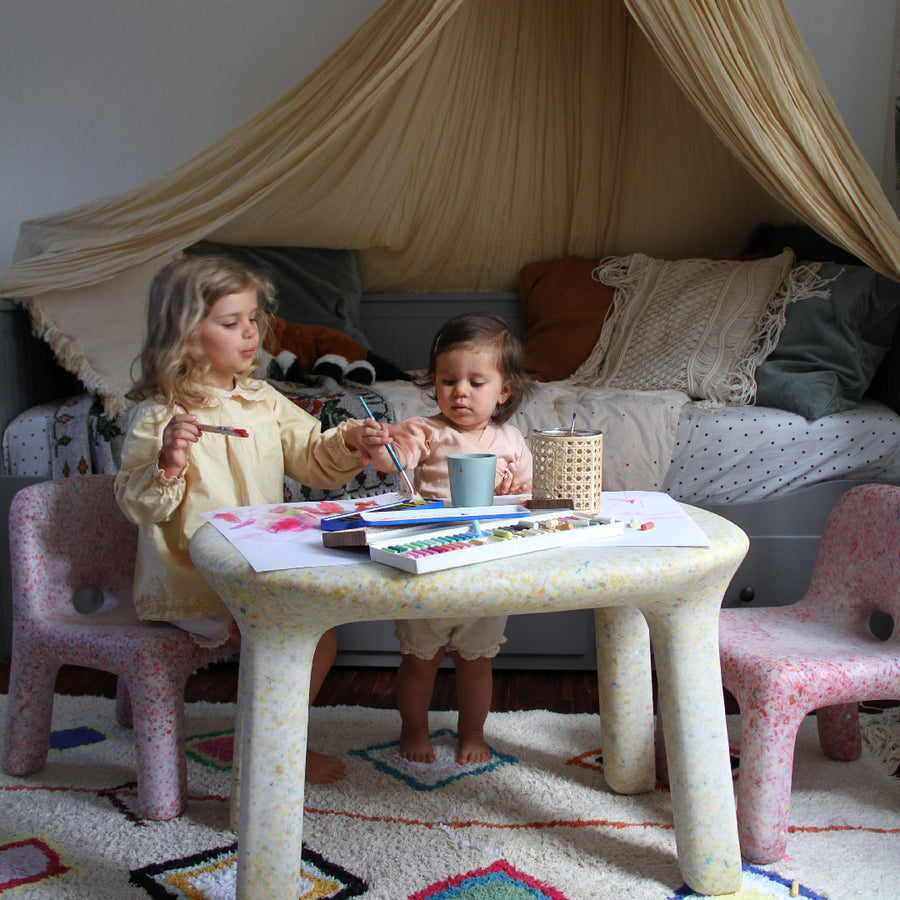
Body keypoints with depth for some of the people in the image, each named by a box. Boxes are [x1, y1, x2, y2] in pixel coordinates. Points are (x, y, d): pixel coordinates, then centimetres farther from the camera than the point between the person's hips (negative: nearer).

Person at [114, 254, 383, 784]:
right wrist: (167, 465, -30)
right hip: (192, 582, -7)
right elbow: (136, 505, -12)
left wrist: (346, 444, -10)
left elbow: (311, 459, 10)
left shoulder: (264, 402, 8)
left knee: (321, 635, 8)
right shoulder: (158, 416, -12)